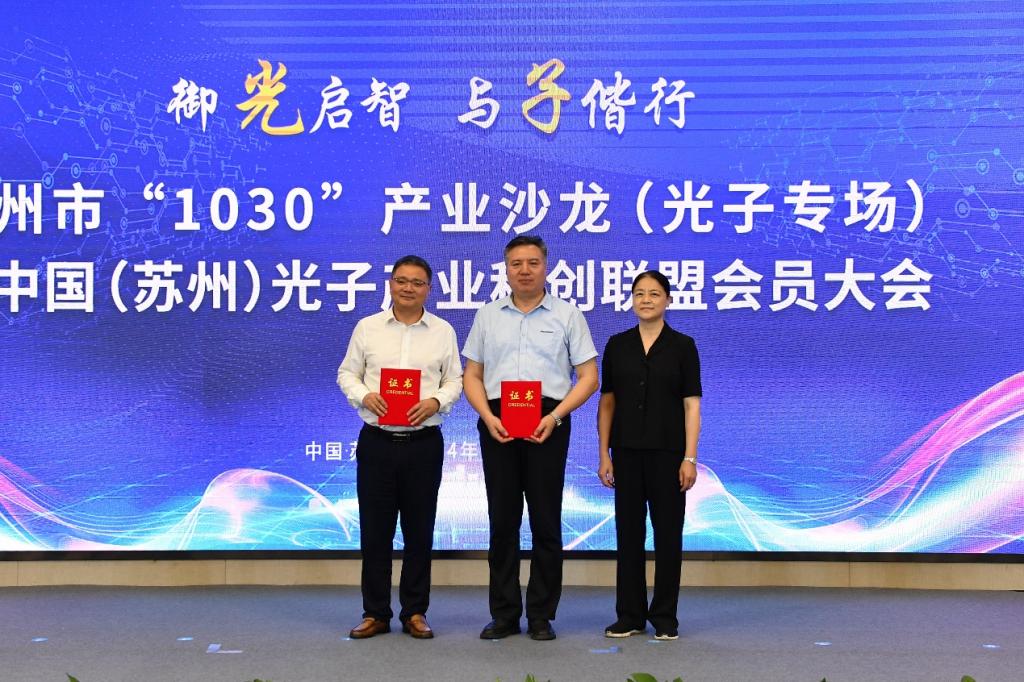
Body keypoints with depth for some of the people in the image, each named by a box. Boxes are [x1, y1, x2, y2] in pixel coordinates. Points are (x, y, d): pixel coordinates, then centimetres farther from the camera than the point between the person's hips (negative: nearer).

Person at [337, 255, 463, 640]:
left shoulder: (443, 332, 7)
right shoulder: (367, 328, 7)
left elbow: (455, 380, 7)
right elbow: (347, 374, 8)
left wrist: (436, 401, -12)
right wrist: (364, 396, -12)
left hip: (424, 443, 0)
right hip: (377, 441, 0)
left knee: (419, 531, 6)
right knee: (374, 530, 4)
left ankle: (415, 612, 18)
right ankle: (375, 613, 17)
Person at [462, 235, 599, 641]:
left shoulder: (567, 315, 5)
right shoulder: (487, 316, 13)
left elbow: (588, 376, 2)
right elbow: (472, 375, 11)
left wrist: (554, 417, -12)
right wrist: (488, 417, -6)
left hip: (547, 424, -2)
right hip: (497, 423, 2)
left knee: (546, 521, 2)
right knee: (502, 520, 6)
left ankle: (541, 616, 13)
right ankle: (504, 615, 16)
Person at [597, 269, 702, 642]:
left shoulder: (682, 345, -2)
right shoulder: (617, 345, 5)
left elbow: (692, 404, -5)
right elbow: (607, 402, 7)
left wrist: (690, 457, -11)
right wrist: (604, 453, 1)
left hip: (667, 450, -2)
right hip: (627, 450, 2)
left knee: (667, 531, 4)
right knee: (628, 531, 7)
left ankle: (665, 616, 16)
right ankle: (630, 615, 17)